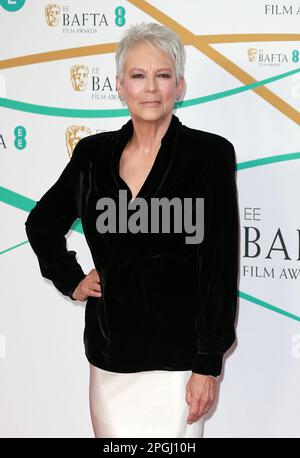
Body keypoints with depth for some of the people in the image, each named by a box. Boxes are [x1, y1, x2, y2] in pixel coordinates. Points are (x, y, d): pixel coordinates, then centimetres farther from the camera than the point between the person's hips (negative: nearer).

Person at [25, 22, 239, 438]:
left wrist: (209, 365, -12)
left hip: (174, 357, -4)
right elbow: (41, 223, 22)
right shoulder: (93, 153, 5)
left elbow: (221, 267, -9)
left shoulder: (210, 153, -7)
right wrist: (71, 281, 10)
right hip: (108, 354, 4)